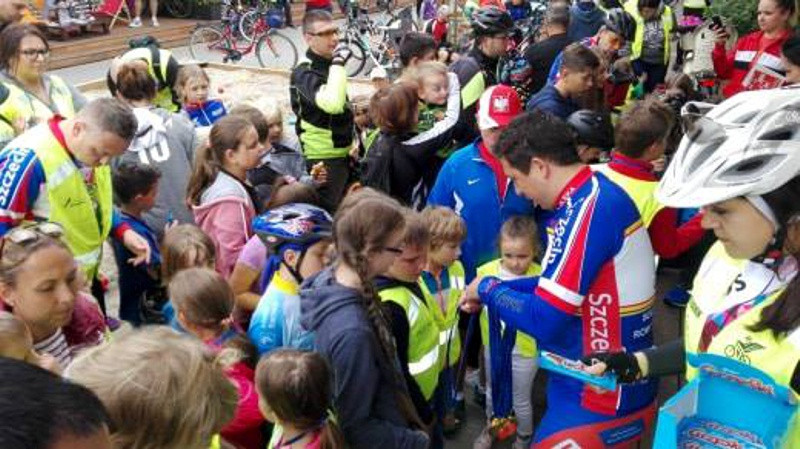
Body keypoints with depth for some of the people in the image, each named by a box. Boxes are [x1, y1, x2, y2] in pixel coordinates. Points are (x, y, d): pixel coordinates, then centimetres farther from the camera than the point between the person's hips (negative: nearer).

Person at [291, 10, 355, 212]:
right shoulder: (304, 73, -19)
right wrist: (339, 63, -31)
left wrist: (352, 145, 20)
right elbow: (332, 104, -38)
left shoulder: (329, 65, 9)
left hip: (342, 154, 9)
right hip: (323, 159, -9)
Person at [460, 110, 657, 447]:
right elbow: (560, 283, 14)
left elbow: (543, 321, -25)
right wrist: (499, 290, 5)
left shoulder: (588, 208, -25)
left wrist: (488, 288, -9)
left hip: (600, 402, -9)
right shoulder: (595, 193, 6)